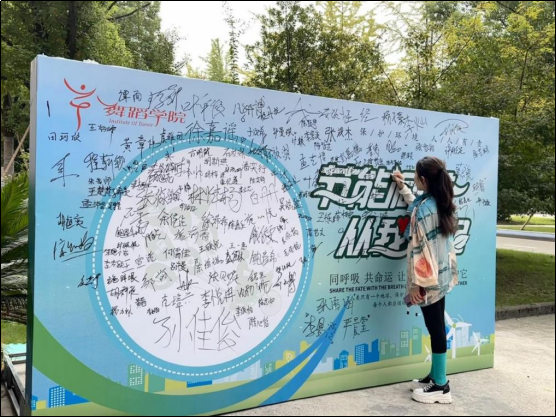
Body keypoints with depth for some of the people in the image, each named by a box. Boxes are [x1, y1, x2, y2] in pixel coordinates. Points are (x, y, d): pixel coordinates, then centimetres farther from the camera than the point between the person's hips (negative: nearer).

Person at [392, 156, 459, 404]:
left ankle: (440, 386, 11)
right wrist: (402, 188, 36)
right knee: (437, 327, 17)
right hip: (442, 275, 9)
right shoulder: (440, 203, 7)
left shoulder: (424, 209, -20)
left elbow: (420, 249, -21)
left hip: (428, 278, -9)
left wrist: (415, 283, -17)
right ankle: (436, 375, 29)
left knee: (434, 328, 0)